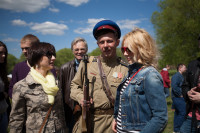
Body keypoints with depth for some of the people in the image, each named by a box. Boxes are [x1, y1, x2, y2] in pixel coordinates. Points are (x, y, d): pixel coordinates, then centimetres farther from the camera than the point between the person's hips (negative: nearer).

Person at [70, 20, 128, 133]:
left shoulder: (125, 68, -5)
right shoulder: (87, 63, 1)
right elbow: (75, 85, 12)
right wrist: (80, 98, -6)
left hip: (111, 123, -2)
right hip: (86, 119, 2)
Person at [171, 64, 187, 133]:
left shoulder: (181, 76, 17)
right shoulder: (176, 75, -14)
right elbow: (174, 86, -26)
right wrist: (180, 94, -18)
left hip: (179, 98, 10)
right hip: (178, 98, -10)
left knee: (177, 113, 14)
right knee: (183, 113, -10)